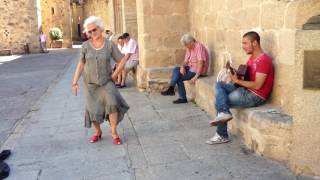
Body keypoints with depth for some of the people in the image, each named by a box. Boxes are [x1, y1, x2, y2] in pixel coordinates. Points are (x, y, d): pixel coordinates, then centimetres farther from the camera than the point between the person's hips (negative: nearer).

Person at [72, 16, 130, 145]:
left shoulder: (110, 45, -8)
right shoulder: (85, 45, -4)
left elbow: (122, 61, -4)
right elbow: (81, 64, 2)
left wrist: (113, 76, -8)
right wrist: (75, 82, -3)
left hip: (106, 82, -2)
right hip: (90, 82, 2)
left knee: (112, 103, -23)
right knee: (93, 110, 4)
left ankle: (114, 132, -6)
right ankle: (98, 132, 28)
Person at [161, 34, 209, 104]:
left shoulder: (199, 47, -20)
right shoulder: (189, 48, 8)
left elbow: (201, 62, -27)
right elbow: (186, 61, 9)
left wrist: (196, 76, -32)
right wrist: (182, 67, -14)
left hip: (198, 70, -9)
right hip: (191, 67, 9)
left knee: (179, 78, -16)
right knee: (176, 69, -10)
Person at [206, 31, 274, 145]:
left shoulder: (264, 60, -18)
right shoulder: (252, 58, 12)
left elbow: (257, 85, -23)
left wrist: (237, 80, -19)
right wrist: (236, 74, -7)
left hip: (255, 96, -9)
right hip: (246, 89, 9)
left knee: (219, 101, -9)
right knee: (219, 85, -6)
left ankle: (222, 135, -1)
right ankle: (224, 113, -18)